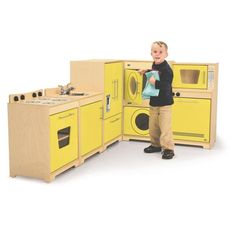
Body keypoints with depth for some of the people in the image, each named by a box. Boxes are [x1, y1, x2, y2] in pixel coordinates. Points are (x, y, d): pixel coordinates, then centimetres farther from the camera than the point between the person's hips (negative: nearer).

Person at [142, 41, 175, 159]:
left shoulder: (166, 69, -19)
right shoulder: (154, 65, 6)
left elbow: (166, 86, -29)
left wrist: (155, 82, -31)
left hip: (164, 103, -8)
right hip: (154, 102, 8)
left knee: (165, 127, -5)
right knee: (153, 126, 16)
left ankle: (168, 149, 5)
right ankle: (156, 145, 32)